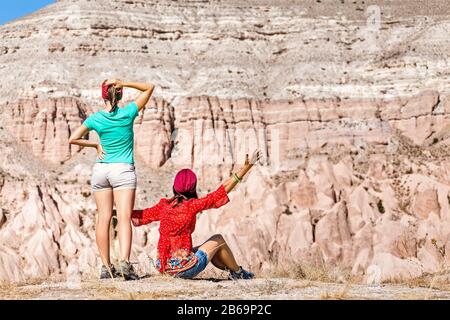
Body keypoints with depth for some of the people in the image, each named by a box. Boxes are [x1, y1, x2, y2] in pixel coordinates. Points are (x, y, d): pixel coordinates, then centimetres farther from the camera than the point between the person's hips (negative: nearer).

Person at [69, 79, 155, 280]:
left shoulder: (95, 118, 0)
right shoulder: (128, 113, -4)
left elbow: (73, 139, 0)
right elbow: (149, 88, 6)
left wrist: (95, 145, 10)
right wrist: (124, 84, -5)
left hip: (101, 169, 2)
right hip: (123, 170, -2)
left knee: (103, 218, 5)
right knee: (124, 218, -9)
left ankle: (106, 267, 6)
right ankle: (124, 262, -25)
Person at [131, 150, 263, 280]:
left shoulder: (163, 205, 3)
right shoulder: (192, 206, -13)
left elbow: (140, 216, 16)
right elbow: (224, 189, -14)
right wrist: (247, 167, -12)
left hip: (163, 267, 7)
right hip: (183, 269, -6)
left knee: (206, 248, 31)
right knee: (218, 240, 17)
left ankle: (231, 269, 44)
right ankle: (238, 272, 33)